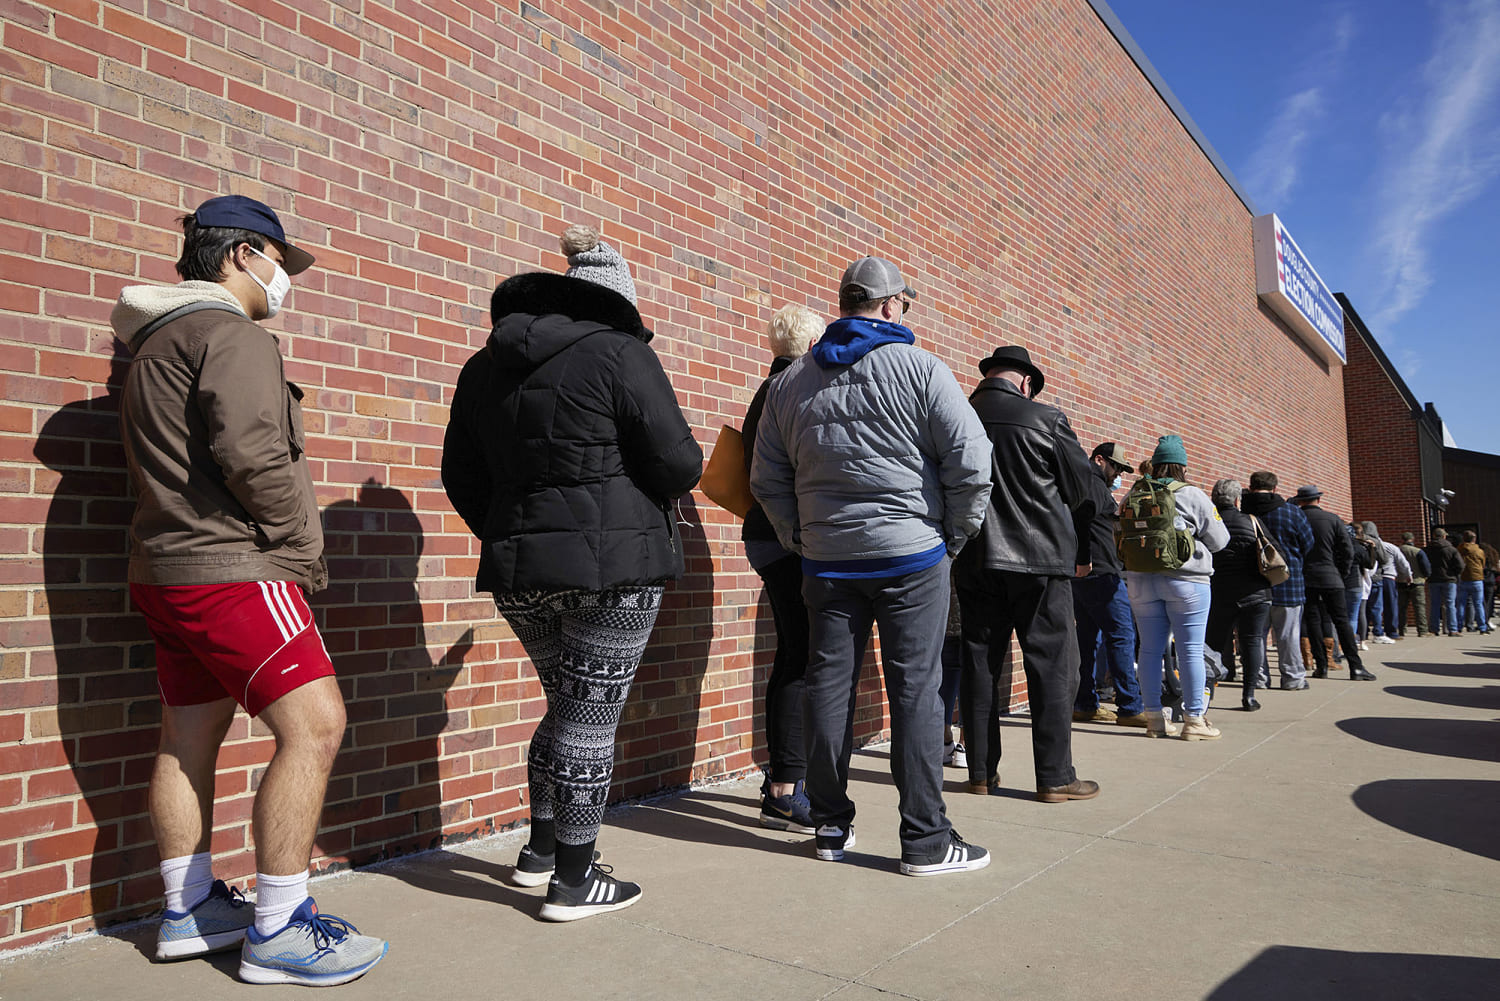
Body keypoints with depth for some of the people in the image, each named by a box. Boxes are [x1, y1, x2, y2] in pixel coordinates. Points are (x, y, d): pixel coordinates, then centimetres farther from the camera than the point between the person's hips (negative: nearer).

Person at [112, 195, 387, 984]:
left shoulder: (155, 344, 23)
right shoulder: (229, 333, -10)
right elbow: (253, 457, -22)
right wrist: (305, 553, -12)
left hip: (167, 566, 11)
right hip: (232, 567, -11)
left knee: (189, 739, 14)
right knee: (313, 726, -11)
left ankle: (188, 910, 24)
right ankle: (278, 932, -7)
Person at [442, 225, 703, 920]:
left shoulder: (485, 366, 12)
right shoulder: (619, 353, -8)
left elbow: (462, 476, 15)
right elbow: (677, 464, -12)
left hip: (518, 572, 6)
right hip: (613, 566, -6)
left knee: (569, 706, 22)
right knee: (591, 716, 3)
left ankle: (540, 848, 31)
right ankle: (573, 881, 13)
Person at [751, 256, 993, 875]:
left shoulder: (791, 380, 10)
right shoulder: (920, 368, -5)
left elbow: (768, 480, 12)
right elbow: (971, 462, -10)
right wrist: (955, 534, 3)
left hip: (826, 561, 4)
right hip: (911, 554, -4)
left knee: (828, 686, 10)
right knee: (916, 690, 1)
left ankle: (830, 825, 19)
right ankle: (925, 839, 7)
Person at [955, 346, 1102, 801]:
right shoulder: (1045, 419, -5)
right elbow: (1083, 488, 2)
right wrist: (1081, 553, 14)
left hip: (975, 561, 4)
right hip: (1040, 558, -3)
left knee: (980, 662, 9)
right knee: (1051, 665, 4)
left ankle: (981, 772, 15)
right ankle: (1055, 777, 7)